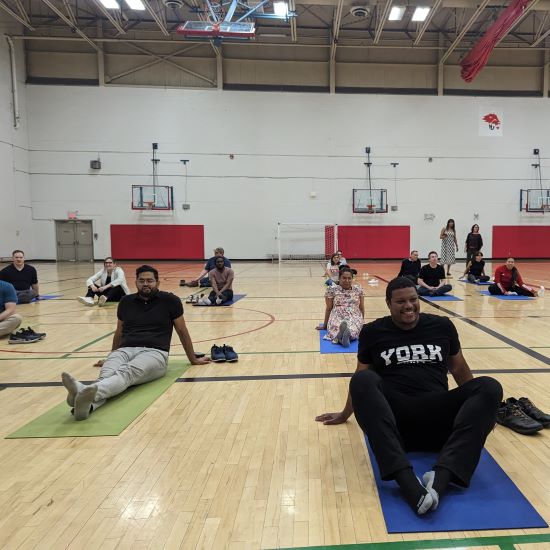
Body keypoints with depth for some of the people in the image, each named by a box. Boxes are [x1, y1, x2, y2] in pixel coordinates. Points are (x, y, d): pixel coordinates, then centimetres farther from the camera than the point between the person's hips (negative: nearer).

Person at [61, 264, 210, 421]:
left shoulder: (169, 300, 7)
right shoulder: (126, 301, 18)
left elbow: (182, 331, 16)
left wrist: (193, 359, 22)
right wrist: (110, 357, 41)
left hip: (154, 352, -3)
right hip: (125, 350, 3)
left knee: (127, 372, -38)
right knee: (107, 372, -34)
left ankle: (88, 394, -66)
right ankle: (88, 402, -64)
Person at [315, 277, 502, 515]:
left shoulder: (442, 326, 12)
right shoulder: (373, 332, 8)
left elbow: (458, 368, 25)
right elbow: (361, 375, 20)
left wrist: (480, 409, 34)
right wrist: (345, 414, 30)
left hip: (437, 416, 2)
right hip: (394, 417, -2)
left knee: (489, 387, -22)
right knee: (362, 380, -31)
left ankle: (441, 474, -39)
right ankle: (405, 477, -45)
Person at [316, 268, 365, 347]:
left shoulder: (358, 289, 12)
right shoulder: (332, 289, 4)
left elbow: (362, 308, 19)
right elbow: (329, 308, 10)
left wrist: (362, 323, 20)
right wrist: (325, 325, 14)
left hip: (354, 318, 1)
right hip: (337, 317, 0)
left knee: (353, 329, -37)